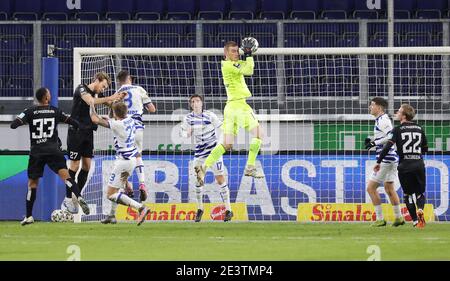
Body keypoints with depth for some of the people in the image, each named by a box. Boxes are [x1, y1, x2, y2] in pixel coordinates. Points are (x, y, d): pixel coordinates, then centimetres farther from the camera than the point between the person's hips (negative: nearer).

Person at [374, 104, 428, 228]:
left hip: (405, 166, -3)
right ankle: (420, 209, -19)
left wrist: (378, 162, -6)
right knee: (420, 193, 13)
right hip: (419, 165, 3)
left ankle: (415, 221, 3)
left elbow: (387, 146, -12)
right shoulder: (419, 129, 9)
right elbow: (425, 149, 16)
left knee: (408, 194, 11)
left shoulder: (398, 130, -4)